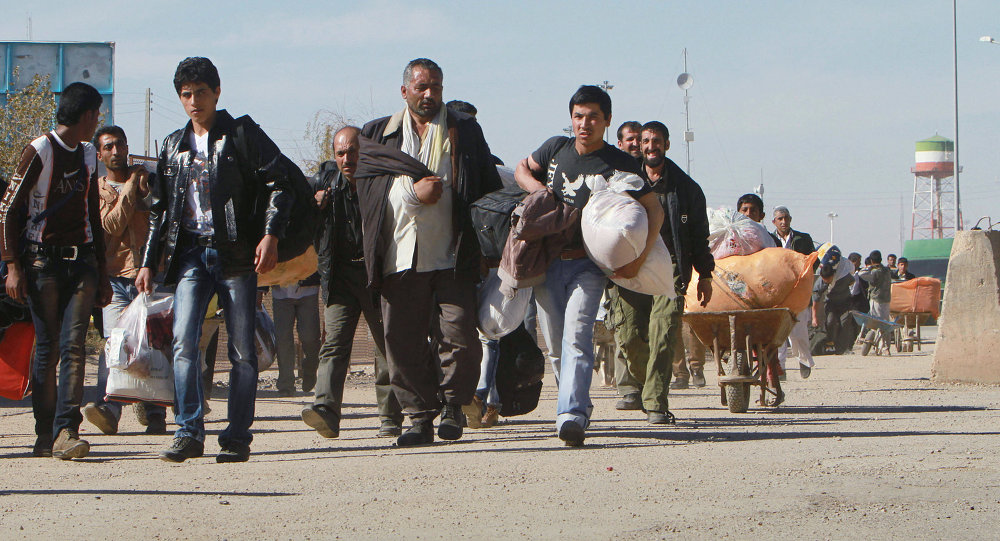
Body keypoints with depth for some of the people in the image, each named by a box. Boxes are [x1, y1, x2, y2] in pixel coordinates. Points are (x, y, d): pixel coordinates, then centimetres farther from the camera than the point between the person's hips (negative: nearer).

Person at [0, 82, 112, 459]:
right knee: (47, 347, -3)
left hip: (81, 262, 4)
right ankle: (44, 434, 5)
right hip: (43, 261, -4)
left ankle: (66, 432, -18)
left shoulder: (88, 156, 17)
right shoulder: (39, 152, -3)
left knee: (73, 344, -10)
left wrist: (102, 274, 23)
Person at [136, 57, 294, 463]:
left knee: (242, 351, -1)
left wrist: (271, 234, -15)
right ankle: (189, 433, -11)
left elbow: (278, 185, -2)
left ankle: (237, 438, 5)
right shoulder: (173, 146, 17)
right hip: (190, 254, 3)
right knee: (183, 341, -14)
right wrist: (148, 262, 16)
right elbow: (159, 209, 22)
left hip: (236, 254, -3)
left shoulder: (243, 135, 3)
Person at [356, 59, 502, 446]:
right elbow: (368, 186, 6)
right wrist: (413, 192, -8)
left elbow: (489, 189, 14)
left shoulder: (466, 131, 14)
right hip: (400, 257, 1)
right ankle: (420, 416, 10)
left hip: (452, 256, -1)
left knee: (459, 334, -9)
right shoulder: (377, 134, 16)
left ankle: (452, 405, 11)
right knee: (403, 342, 1)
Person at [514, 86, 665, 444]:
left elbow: (654, 210, -1)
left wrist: (638, 259, -14)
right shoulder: (556, 149, 8)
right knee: (556, 347, 6)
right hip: (547, 262, 4)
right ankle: (579, 406, 26)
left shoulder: (619, 164, -3)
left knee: (577, 334, -23)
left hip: (589, 264, -4)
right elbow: (522, 168, 25)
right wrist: (534, 186, 0)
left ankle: (571, 415, -35)